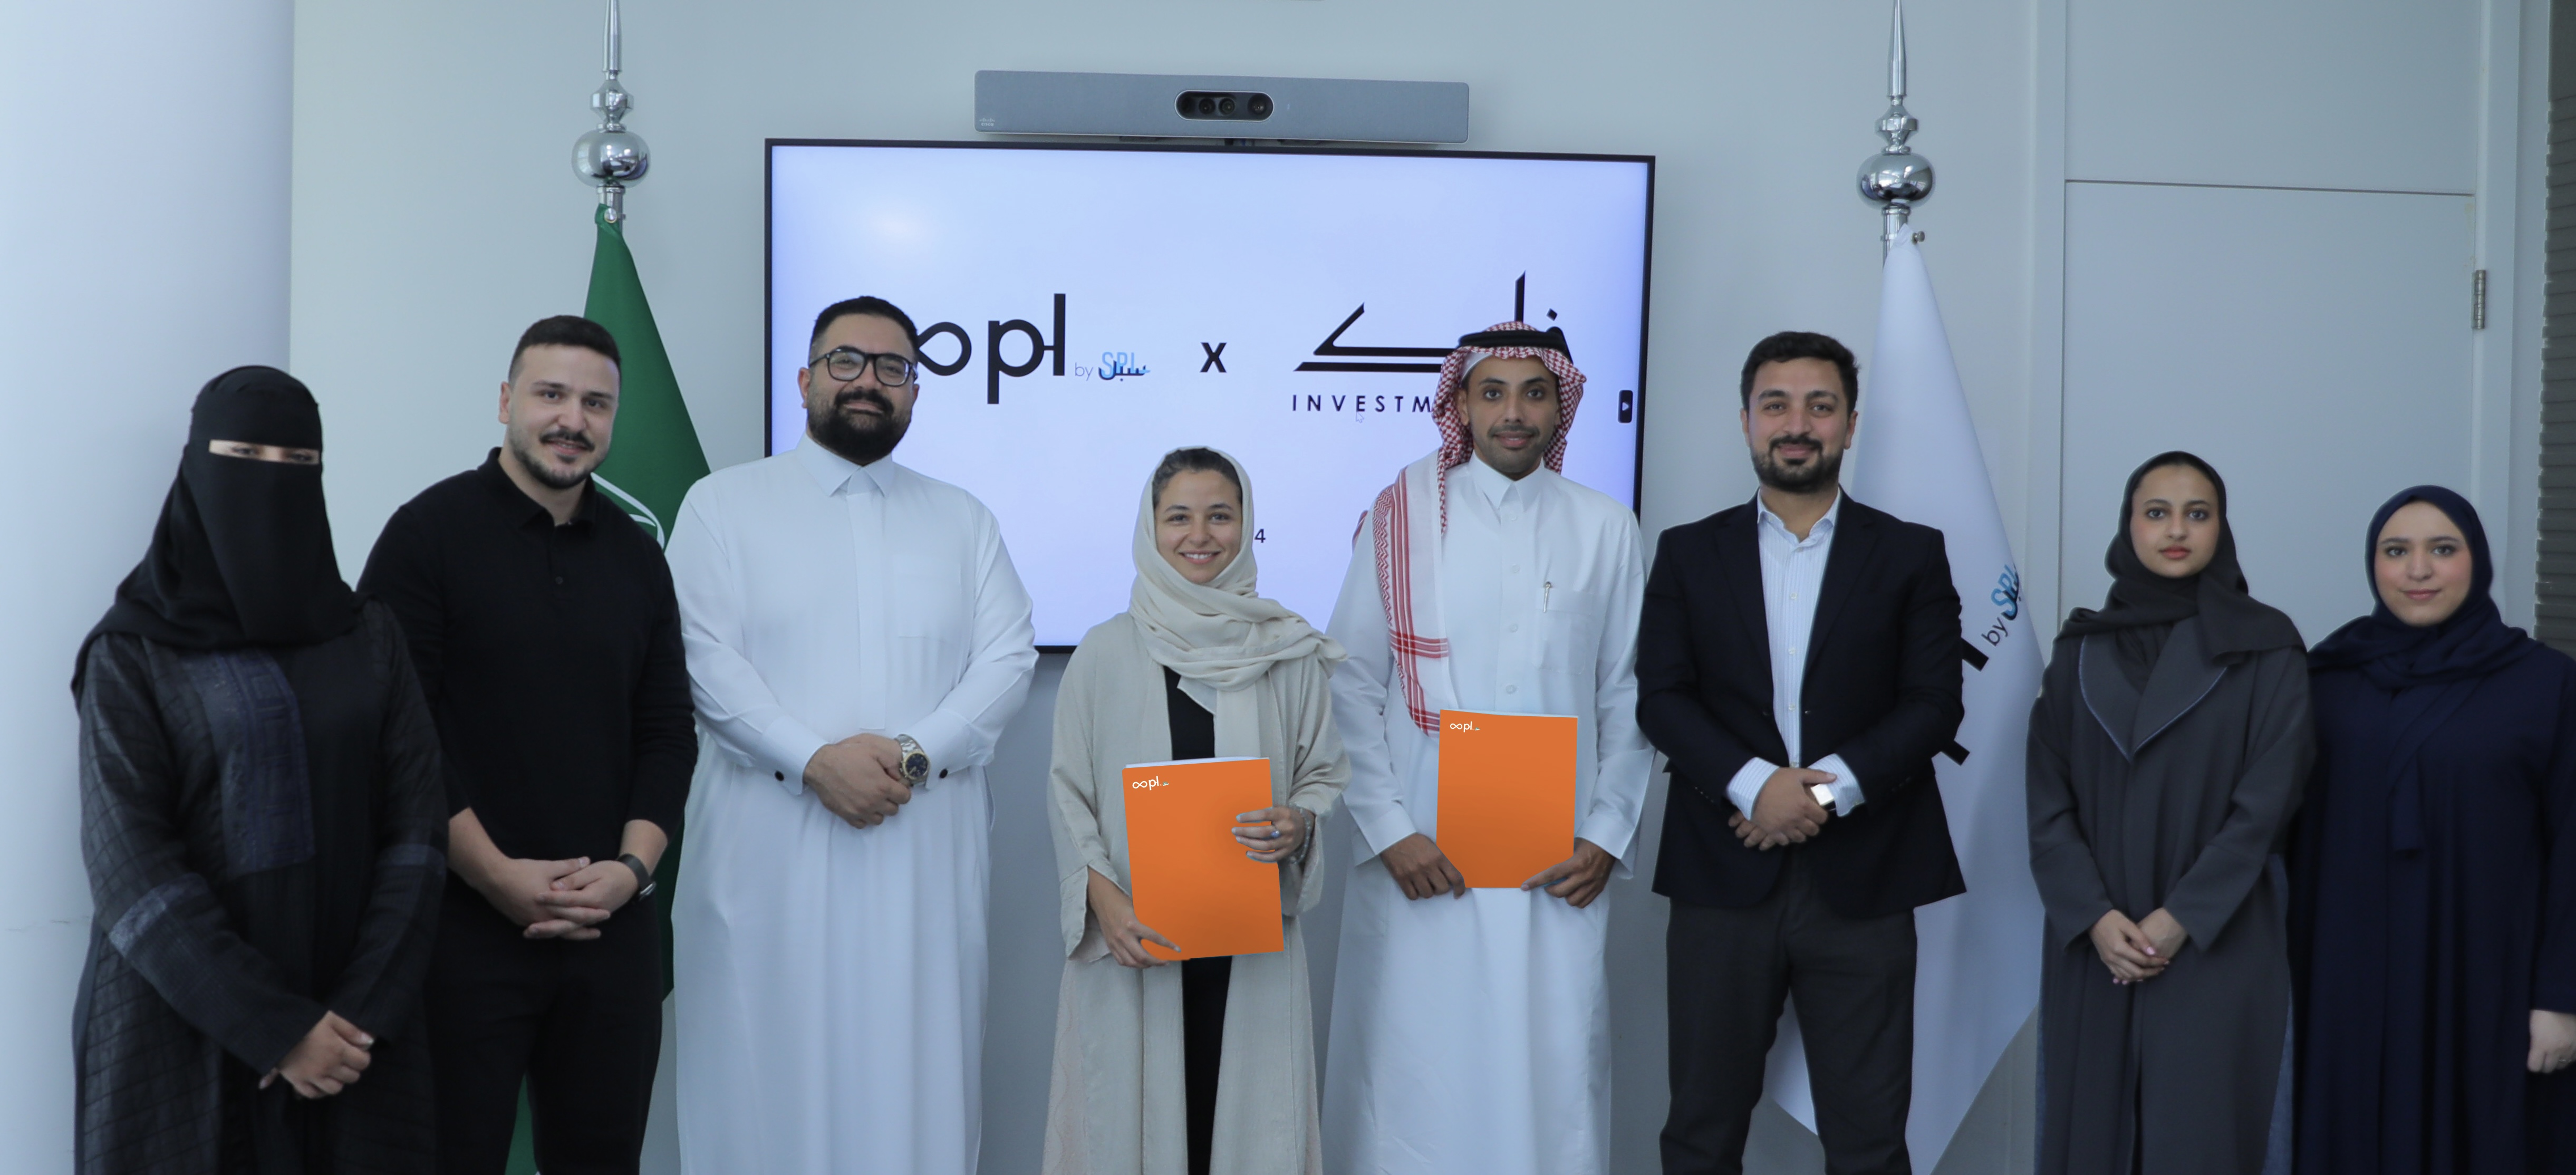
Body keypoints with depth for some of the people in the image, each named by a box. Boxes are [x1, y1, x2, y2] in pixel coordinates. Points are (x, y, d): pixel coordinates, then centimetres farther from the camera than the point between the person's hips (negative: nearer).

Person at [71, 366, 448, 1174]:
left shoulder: (370, 638, 6)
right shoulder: (133, 654, -3)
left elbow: (417, 828, 0)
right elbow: (128, 868, -11)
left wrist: (364, 1011, -12)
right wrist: (276, 1029, -16)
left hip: (353, 1031, 3)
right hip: (183, 1028, -3)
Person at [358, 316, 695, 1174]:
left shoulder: (636, 556, 12)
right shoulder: (430, 532, -3)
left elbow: (669, 731, 11)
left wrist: (633, 864, -5)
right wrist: (499, 876, -14)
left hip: (615, 928, 4)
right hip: (467, 925, -4)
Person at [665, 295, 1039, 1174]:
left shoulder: (964, 520, 17)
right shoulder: (724, 504, 8)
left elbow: (1009, 660, 5)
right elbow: (706, 660, -4)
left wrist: (916, 753, -11)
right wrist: (815, 761, -16)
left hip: (924, 848, 2)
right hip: (771, 845, -2)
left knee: (913, 1068, 2)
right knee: (772, 1067, 0)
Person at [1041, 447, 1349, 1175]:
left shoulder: (1290, 653, 5)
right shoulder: (1106, 654, 3)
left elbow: (1326, 774, 11)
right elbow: (1069, 795, 3)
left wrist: (1299, 826, -11)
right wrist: (1104, 899, -10)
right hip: (1132, 944, -1)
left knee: (1250, 1113, 2)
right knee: (1133, 1115, 1)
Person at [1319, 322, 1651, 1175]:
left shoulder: (1605, 530, 8)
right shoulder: (1402, 518, 2)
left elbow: (1627, 699, 9)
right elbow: (1351, 689, 0)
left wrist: (1608, 835, 0)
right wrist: (1389, 831, -7)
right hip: (1422, 862, -1)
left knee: (1555, 1066, 3)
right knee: (1413, 1076, 1)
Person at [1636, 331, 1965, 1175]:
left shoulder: (1912, 555, 7)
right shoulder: (1688, 554, 9)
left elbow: (1934, 703, -1)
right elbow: (1661, 697, 0)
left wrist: (1829, 788, -14)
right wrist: (1754, 783, -16)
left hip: (1860, 882, -1)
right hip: (1722, 879, 1)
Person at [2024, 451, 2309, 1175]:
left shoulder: (2266, 649, 0)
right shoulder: (2083, 649, 7)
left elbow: (2268, 799, -6)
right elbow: (2048, 799, 2)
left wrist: (2182, 919, -12)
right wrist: (2094, 916, -11)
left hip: (2216, 944, -2)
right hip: (2092, 946, 2)